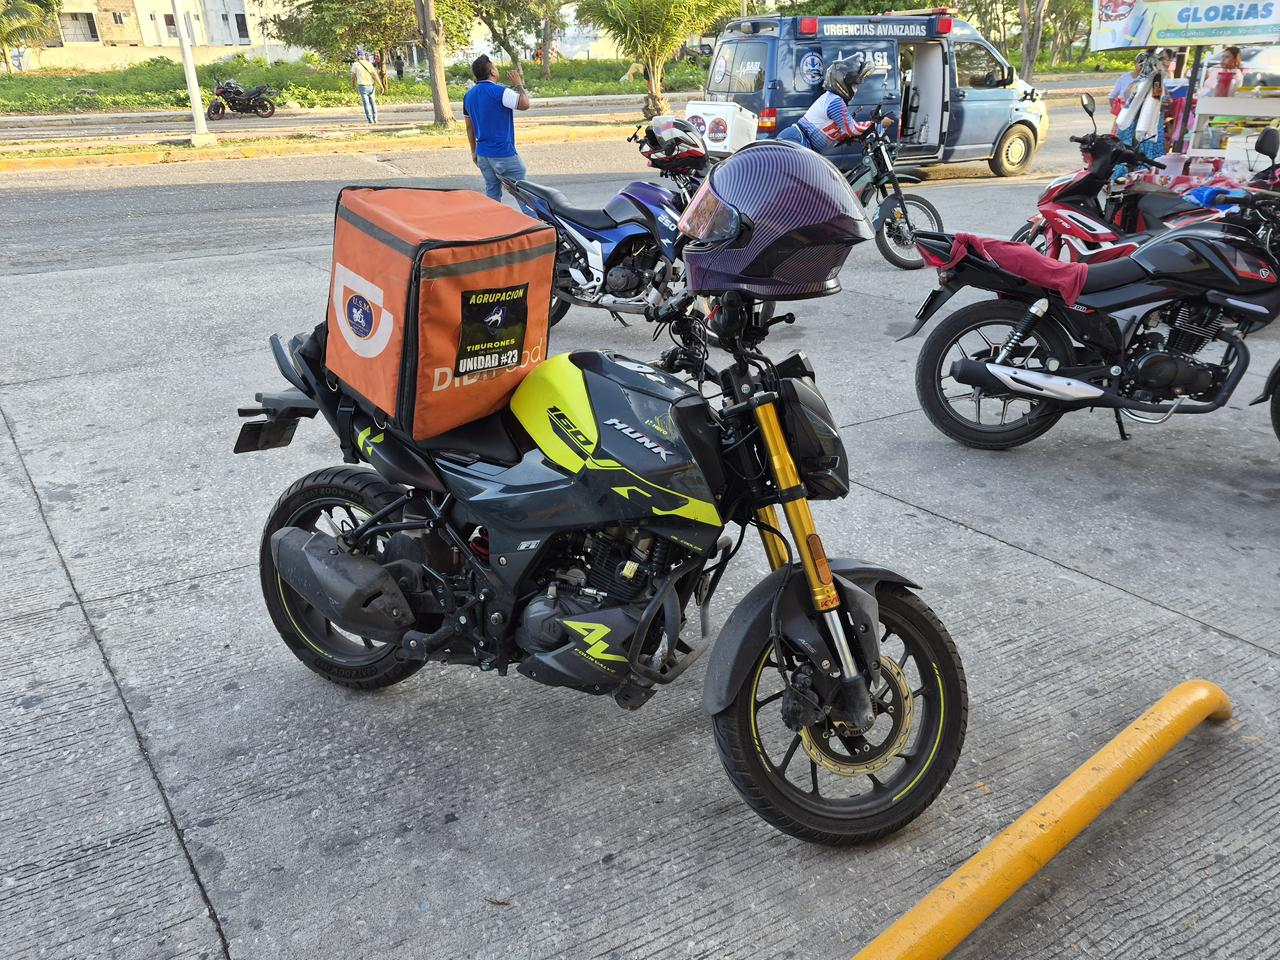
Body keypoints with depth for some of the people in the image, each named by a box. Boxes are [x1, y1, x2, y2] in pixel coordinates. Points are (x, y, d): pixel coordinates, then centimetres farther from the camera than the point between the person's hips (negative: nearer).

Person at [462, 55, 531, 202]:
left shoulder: (469, 96, 9)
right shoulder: (499, 92, -16)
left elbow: (469, 127, 15)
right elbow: (525, 104, -18)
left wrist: (474, 151, 23)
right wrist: (519, 84, -2)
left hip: (482, 153, 8)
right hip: (503, 154, -7)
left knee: (492, 192, 12)